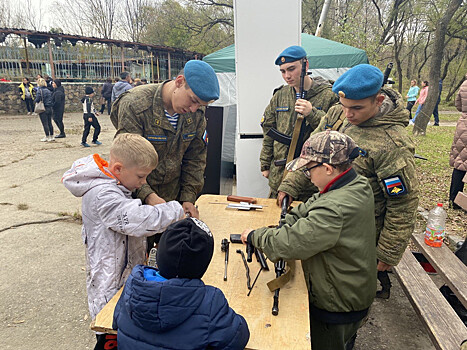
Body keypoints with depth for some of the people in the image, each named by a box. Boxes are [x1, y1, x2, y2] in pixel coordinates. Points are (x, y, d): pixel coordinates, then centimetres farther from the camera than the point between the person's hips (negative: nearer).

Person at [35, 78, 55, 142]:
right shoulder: (48, 90, 9)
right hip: (49, 108, 6)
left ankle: (47, 137, 2)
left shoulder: (40, 90, -11)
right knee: (49, 123, 12)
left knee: (45, 124, -1)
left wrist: (35, 101, 3)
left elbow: (38, 99, -16)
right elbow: (52, 99, 10)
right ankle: (51, 137, 16)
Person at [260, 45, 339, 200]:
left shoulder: (328, 95, -5)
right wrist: (265, 165, 13)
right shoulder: (280, 96, 9)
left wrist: (312, 114, -24)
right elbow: (268, 131, 14)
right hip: (279, 174, 4)